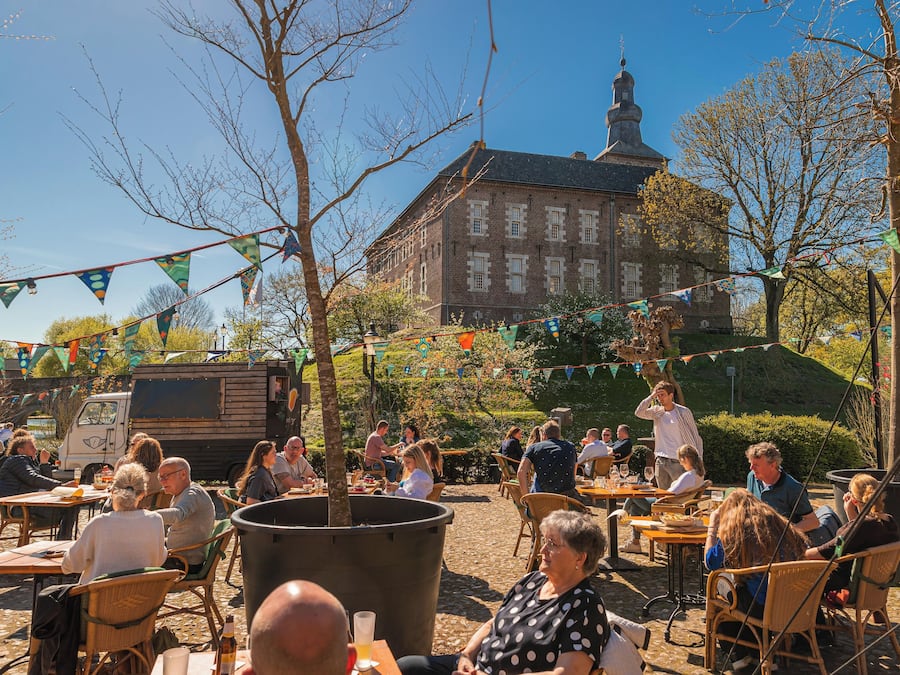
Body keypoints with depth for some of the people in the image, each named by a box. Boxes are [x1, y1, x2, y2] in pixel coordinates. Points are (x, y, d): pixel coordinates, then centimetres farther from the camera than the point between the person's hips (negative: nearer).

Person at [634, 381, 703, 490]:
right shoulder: (657, 411, 8)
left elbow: (696, 437, 0)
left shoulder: (684, 412, -3)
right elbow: (638, 413, -8)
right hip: (660, 461, 4)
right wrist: (651, 397, -7)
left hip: (677, 461, -4)